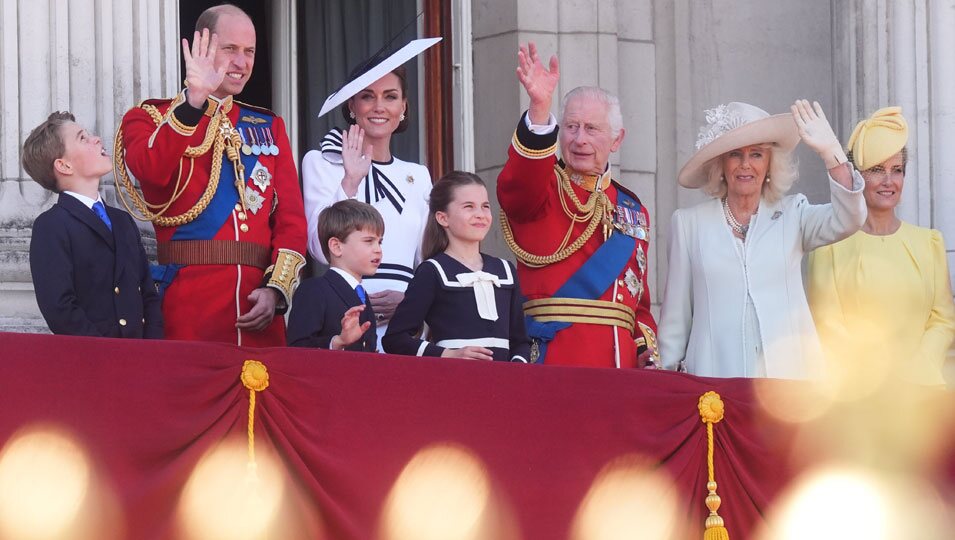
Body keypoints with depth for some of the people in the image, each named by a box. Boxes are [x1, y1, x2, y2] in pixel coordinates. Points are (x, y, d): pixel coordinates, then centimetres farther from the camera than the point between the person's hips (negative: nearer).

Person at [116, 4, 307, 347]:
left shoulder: (270, 127, 18)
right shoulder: (150, 118, 6)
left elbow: (291, 218, 10)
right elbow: (151, 172, -18)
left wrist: (277, 289, -6)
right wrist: (194, 99, -26)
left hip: (259, 307, 4)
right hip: (188, 302, -4)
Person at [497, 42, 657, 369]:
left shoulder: (633, 210, 21)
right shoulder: (541, 189, 4)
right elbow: (519, 184, -22)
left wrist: (649, 351, 6)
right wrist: (540, 108, -37)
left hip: (622, 363, 5)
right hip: (553, 360, -5)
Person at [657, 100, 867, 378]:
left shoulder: (792, 215, 10)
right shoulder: (688, 223, 10)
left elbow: (848, 220, -9)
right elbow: (675, 315, 13)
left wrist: (830, 152, -19)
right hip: (714, 374, 0)